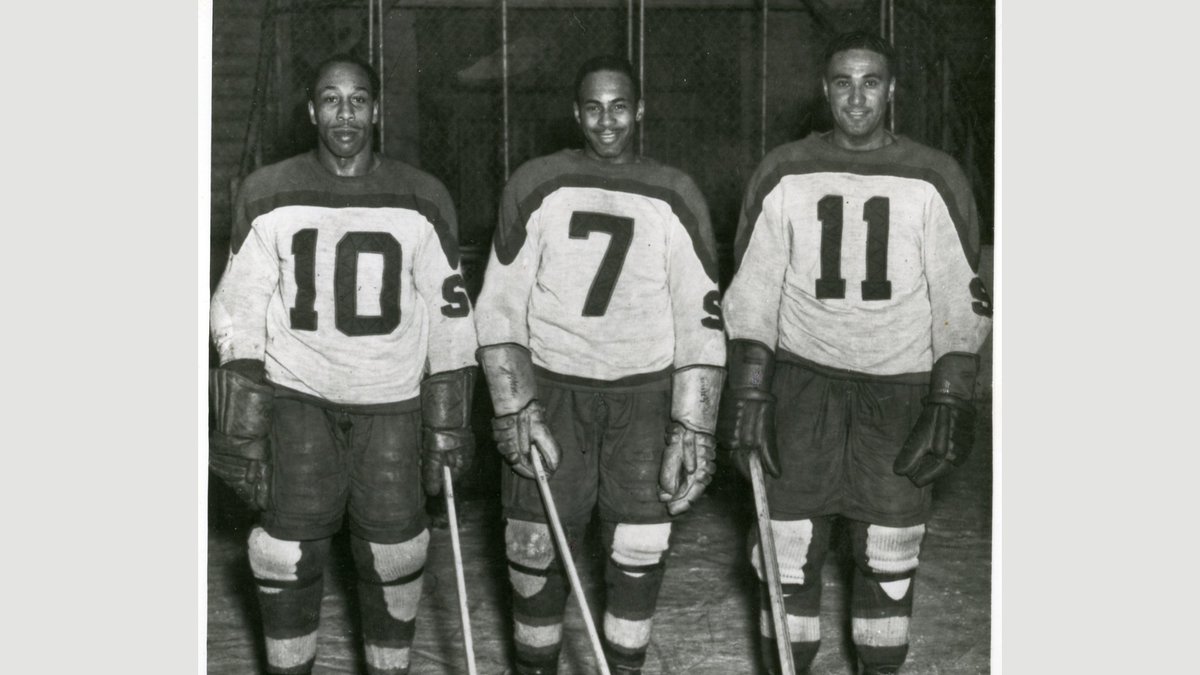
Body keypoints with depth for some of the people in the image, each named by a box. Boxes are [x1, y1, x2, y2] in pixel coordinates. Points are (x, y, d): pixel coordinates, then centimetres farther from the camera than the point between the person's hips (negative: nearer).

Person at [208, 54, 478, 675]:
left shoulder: (422, 200, 1)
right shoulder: (269, 195, 0)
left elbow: (448, 311, 5)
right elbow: (239, 310, 2)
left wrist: (449, 424, 4)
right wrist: (241, 428, -3)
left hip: (392, 400, 1)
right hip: (297, 395, 0)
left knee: (393, 550, 1)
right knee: (288, 549, -4)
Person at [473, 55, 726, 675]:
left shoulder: (676, 198, 2)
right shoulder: (536, 186, 0)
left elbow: (701, 317, 2)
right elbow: (499, 305, 1)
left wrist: (693, 426, -4)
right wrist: (514, 407, -7)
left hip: (645, 396, 1)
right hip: (551, 389, -1)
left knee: (640, 556, 2)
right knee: (536, 553, -1)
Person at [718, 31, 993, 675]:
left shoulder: (934, 180, 1)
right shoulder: (783, 174, 3)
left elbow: (962, 301, 2)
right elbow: (751, 290, 4)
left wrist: (950, 403, -5)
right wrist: (747, 392, -3)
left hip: (900, 387, 0)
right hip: (802, 378, 0)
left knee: (889, 556, 6)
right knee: (788, 550, 0)